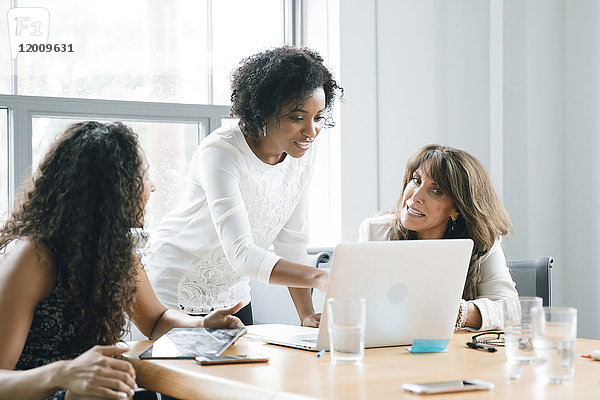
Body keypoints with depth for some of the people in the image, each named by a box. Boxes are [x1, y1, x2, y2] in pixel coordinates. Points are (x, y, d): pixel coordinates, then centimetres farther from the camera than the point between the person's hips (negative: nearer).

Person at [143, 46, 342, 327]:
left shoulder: (302, 154, -9)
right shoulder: (220, 153, -30)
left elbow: (291, 243, -4)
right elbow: (241, 253, -39)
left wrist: (307, 315, -15)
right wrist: (318, 277, -49)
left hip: (232, 294, 6)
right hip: (173, 290, -6)